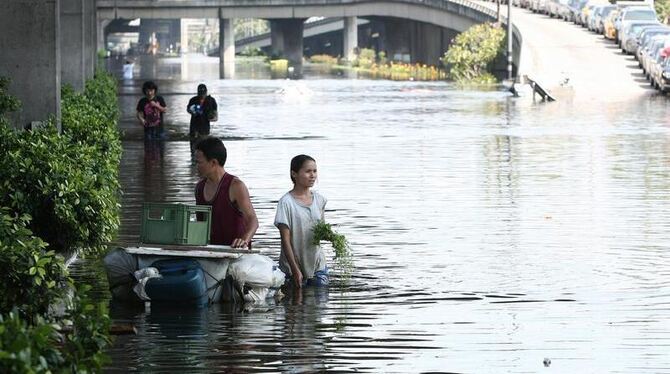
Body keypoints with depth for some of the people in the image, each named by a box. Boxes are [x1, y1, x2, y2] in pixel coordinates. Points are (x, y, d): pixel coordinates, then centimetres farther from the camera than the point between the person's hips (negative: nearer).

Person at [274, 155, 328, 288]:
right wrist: (295, 270, -17)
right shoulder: (286, 202, -11)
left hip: (317, 266, 5)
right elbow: (285, 240, -12)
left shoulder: (319, 199, 6)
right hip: (293, 268, -5)